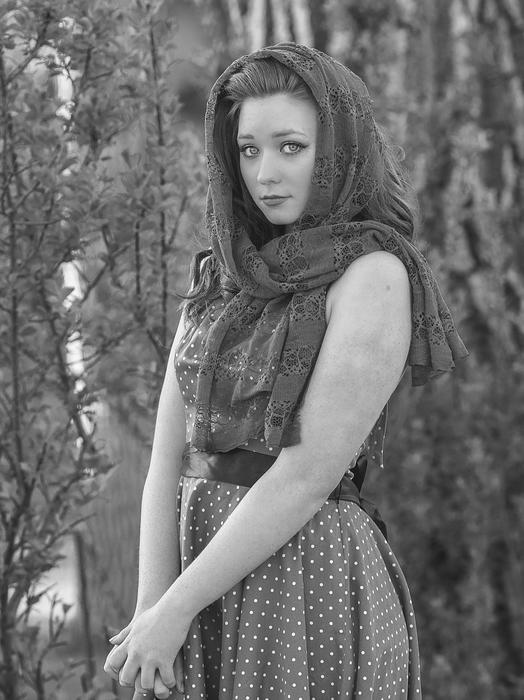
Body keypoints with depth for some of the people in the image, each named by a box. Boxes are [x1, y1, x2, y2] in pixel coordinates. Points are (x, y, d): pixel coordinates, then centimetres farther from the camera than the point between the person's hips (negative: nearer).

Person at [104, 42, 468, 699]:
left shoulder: (376, 274, -8)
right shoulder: (219, 282, 12)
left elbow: (309, 472, -15)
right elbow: (169, 461, 5)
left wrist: (173, 611, -14)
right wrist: (149, 613, -9)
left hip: (308, 588, -6)